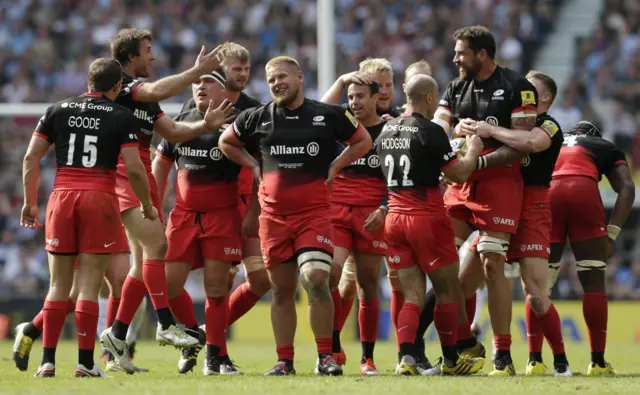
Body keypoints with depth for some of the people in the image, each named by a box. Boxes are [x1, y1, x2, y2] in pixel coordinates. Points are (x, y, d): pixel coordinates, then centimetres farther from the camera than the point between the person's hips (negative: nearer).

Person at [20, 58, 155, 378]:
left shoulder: (57, 110, 10)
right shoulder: (121, 117, 2)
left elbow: (31, 157, 6)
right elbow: (134, 169, -4)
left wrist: (29, 202, 14)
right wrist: (147, 206, 11)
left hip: (62, 197, 2)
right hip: (100, 199, -2)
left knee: (59, 285, 8)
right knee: (89, 285, -1)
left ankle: (47, 362, 2)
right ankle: (85, 363, -4)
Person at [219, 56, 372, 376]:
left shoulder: (328, 116, 2)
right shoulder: (258, 118, 6)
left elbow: (363, 141, 14)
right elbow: (226, 142, 21)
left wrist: (335, 166, 3)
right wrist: (253, 166, 8)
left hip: (313, 213, -2)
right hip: (273, 215, 3)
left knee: (315, 278, -18)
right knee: (282, 290, 6)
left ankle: (325, 357, -9)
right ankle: (284, 361, 12)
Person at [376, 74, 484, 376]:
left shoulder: (386, 132, 9)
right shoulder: (430, 132, -12)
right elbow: (460, 174, -8)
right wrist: (473, 150, 10)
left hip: (395, 218, 6)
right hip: (427, 218, -6)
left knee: (413, 295, 6)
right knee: (447, 291, 8)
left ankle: (406, 359, -11)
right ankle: (451, 360, 16)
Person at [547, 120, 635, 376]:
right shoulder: (606, 148, 31)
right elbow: (627, 187, 14)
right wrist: (611, 234, 7)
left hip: (544, 194, 2)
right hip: (583, 191, -2)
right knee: (593, 282, 7)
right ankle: (597, 361, 5)